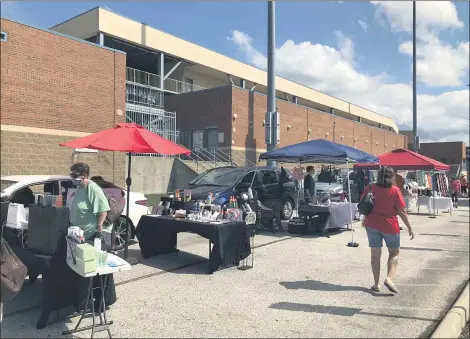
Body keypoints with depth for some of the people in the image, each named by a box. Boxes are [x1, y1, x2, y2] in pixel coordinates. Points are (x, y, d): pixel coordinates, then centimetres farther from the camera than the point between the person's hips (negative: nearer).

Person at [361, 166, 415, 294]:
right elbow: (402, 211, -10)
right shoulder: (395, 190, -9)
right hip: (389, 225, -2)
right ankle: (389, 278, -3)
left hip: (372, 224, 2)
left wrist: (365, 219, 22)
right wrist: (409, 228, -2)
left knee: (375, 254, 10)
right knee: (394, 252, 15)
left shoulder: (371, 188, -2)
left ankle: (376, 284, 14)